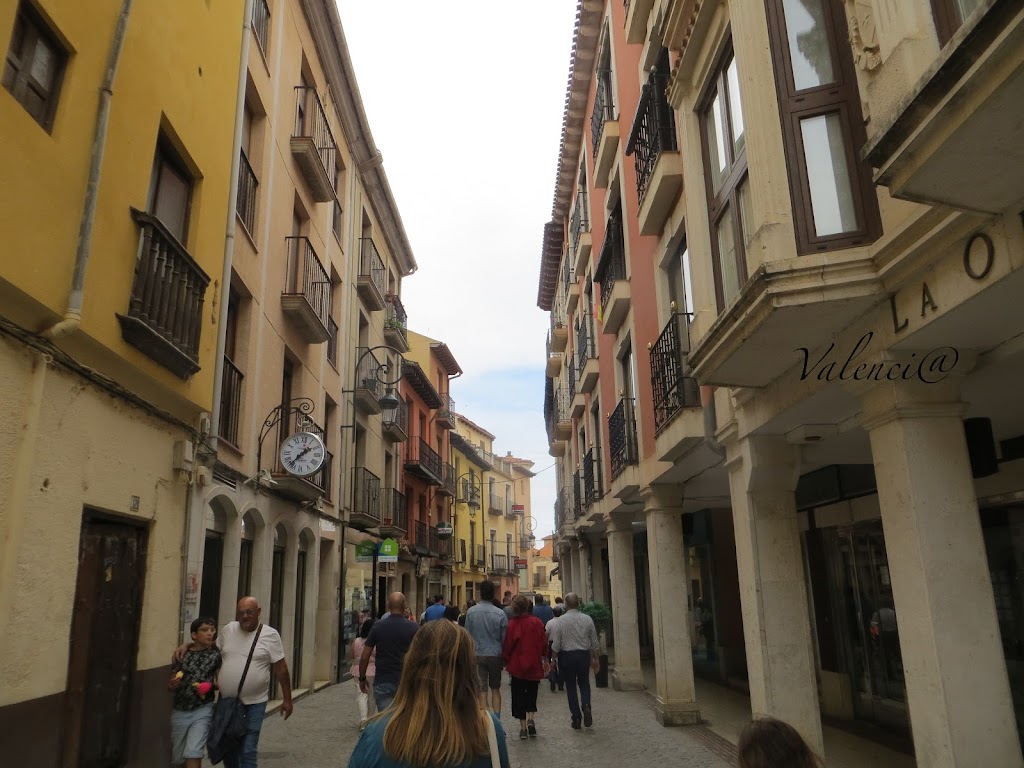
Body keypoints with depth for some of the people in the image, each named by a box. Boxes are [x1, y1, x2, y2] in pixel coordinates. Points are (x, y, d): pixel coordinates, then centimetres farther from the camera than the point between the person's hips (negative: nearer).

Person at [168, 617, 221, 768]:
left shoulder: (215, 655, -1)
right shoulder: (181, 654, -1)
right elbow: (170, 686, 6)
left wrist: (210, 686, -13)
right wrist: (173, 684, -16)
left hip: (203, 710, -2)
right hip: (179, 710, 2)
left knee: (193, 752, -15)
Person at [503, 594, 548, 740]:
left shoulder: (512, 624, -13)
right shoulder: (537, 622, -7)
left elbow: (507, 645, -7)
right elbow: (544, 642, 0)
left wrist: (506, 662, 7)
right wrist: (545, 659, 14)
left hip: (517, 666, -1)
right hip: (534, 665, 2)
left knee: (518, 695, 9)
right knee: (532, 692, 16)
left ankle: (523, 727, 9)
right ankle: (530, 719, -3)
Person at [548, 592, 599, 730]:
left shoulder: (561, 621, -11)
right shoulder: (587, 619, -4)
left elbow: (555, 644, -8)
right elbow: (594, 642, 3)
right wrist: (595, 658, 15)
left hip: (566, 656, -2)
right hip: (584, 655, 2)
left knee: (571, 687, 10)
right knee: (584, 683, 18)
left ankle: (576, 718, 11)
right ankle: (586, 706, -7)